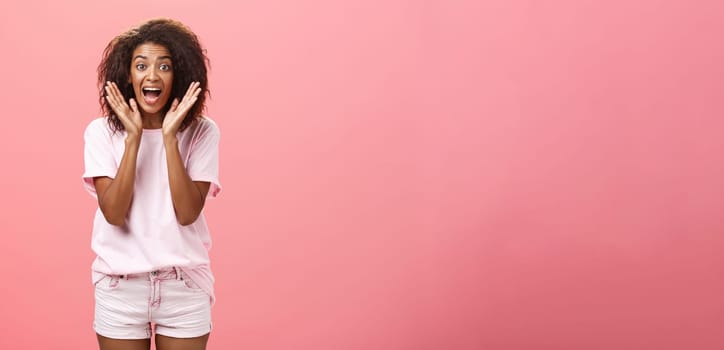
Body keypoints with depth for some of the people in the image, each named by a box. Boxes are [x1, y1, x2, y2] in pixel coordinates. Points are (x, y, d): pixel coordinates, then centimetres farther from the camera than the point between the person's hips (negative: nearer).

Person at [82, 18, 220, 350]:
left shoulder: (202, 132, -5)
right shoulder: (102, 132, -4)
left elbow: (187, 214, -15)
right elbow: (113, 214, -15)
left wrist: (170, 137, -19)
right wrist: (133, 138, -19)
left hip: (185, 286, 0)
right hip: (120, 288, 0)